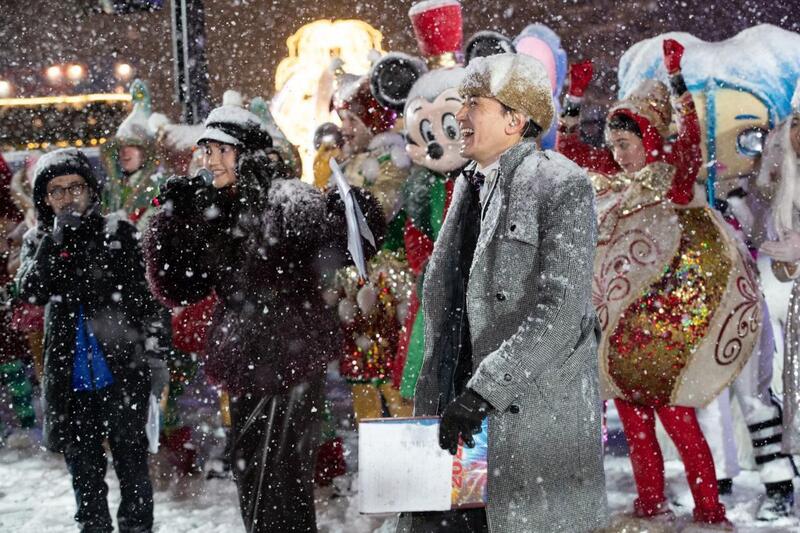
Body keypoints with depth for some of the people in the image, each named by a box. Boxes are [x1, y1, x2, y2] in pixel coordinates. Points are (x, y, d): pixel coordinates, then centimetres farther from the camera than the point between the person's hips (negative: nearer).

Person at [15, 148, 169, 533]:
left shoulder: (118, 233, 0)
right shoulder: (38, 242, 7)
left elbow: (144, 298, 2)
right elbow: (30, 291, -11)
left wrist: (155, 354, -2)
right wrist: (57, 238, -17)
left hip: (123, 371, -2)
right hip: (70, 380, 3)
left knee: (131, 463, 2)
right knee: (83, 469, 12)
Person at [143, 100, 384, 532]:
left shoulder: (283, 200, -12)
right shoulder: (213, 212, 10)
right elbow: (177, 289, 8)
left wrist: (351, 209, -46)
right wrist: (171, 222, -3)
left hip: (289, 366, -8)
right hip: (247, 368, 8)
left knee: (270, 492, -7)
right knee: (252, 479, 19)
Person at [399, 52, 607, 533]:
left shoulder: (563, 185, -9)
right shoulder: (469, 185, 16)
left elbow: (560, 310, -18)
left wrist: (483, 391, -22)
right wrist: (434, 399, 12)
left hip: (538, 416, -7)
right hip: (461, 411, 7)